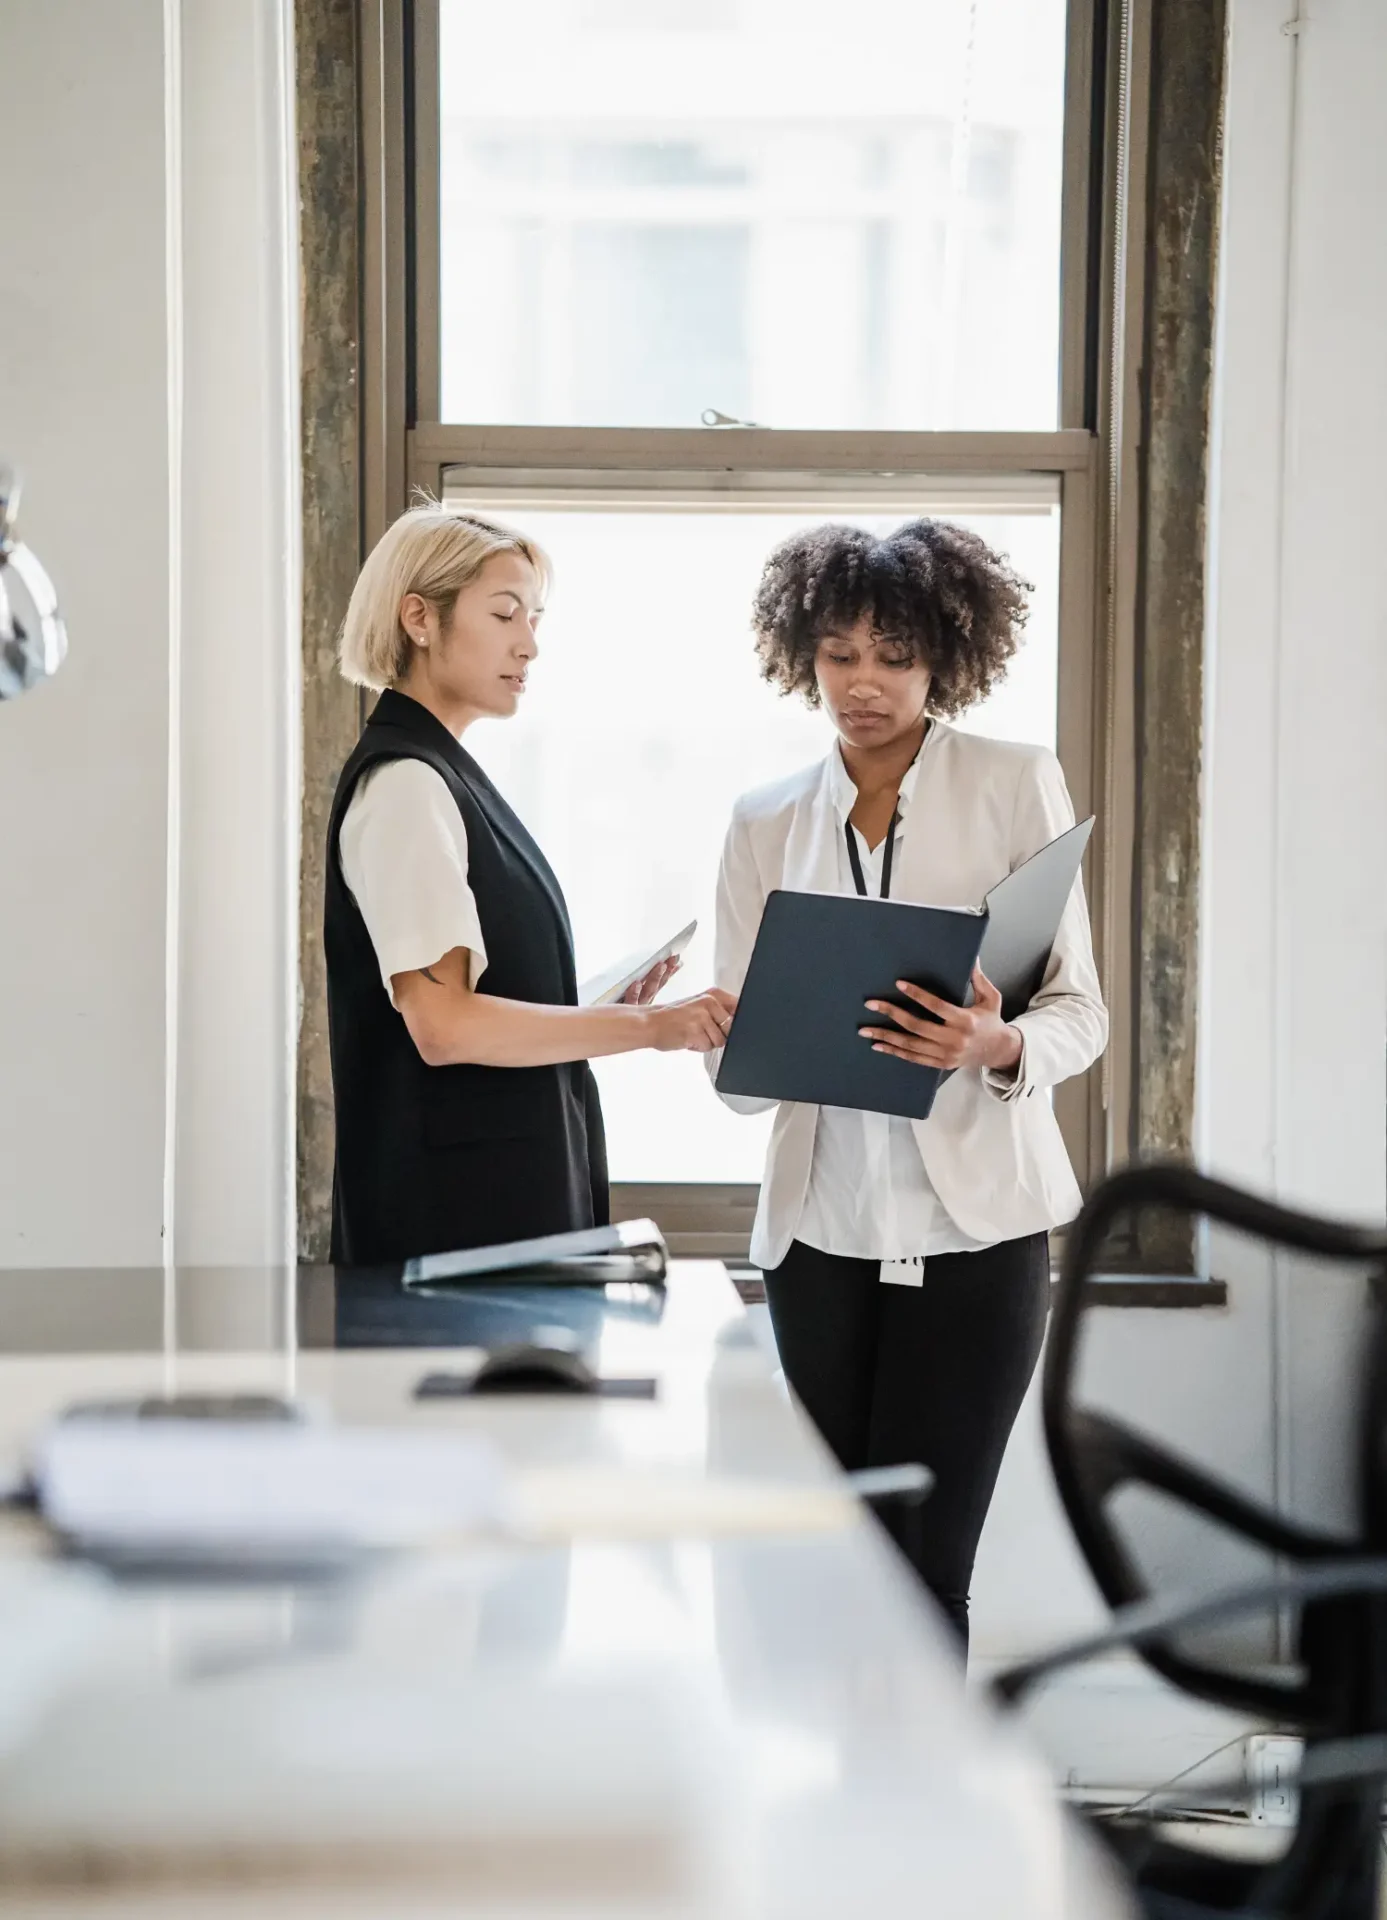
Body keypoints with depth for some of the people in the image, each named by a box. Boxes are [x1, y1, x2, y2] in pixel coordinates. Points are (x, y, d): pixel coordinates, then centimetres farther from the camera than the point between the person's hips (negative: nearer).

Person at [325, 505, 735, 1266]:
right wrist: (647, 1027, -18)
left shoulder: (442, 774, 16)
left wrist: (607, 1008, 6)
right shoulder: (404, 783, -13)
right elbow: (443, 1023, -21)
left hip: (510, 1184, 9)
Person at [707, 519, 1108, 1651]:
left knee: (921, 1567, -6)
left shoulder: (1018, 786, 0)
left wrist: (996, 1047, -24)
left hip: (974, 1225, -3)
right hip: (822, 1224, 3)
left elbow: (1081, 1014, -2)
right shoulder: (767, 823, 9)